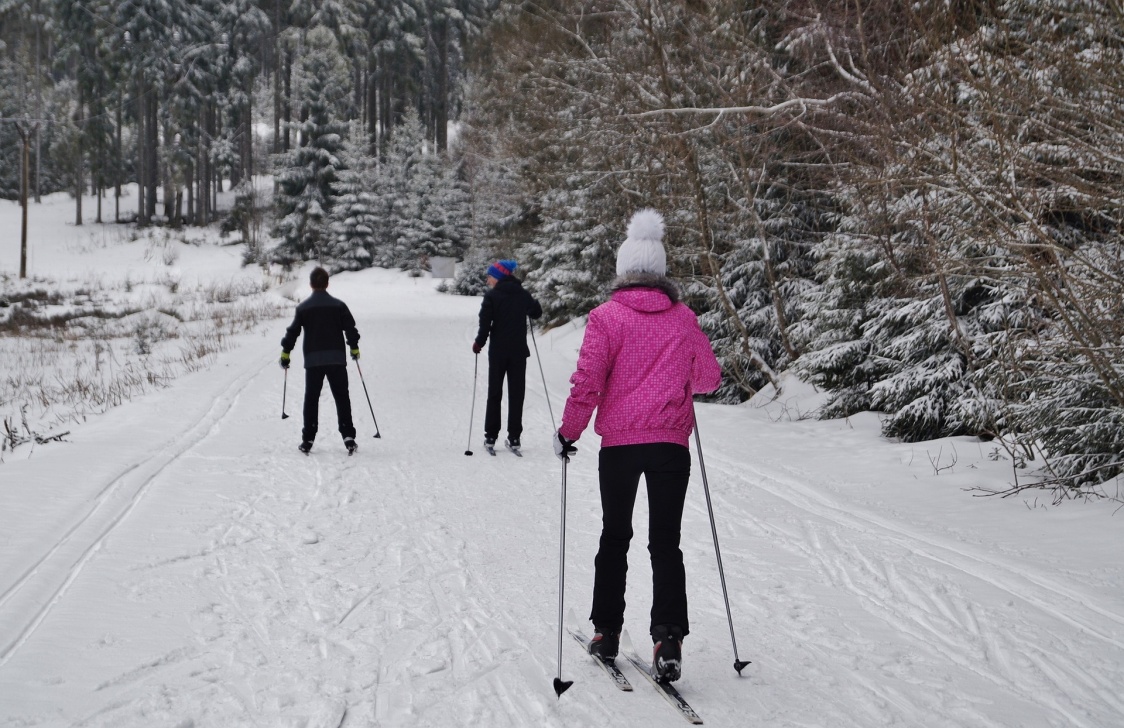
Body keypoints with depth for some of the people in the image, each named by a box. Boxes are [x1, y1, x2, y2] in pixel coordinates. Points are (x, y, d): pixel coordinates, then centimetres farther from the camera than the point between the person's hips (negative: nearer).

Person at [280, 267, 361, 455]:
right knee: (342, 398, 5)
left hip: (313, 360, 0)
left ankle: (308, 440, 4)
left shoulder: (303, 307, 1)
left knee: (311, 399, 7)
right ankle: (348, 437, -3)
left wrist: (285, 352, 12)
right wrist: (354, 347, 17)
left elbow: (293, 331, 1)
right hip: (336, 359, 0)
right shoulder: (338, 305, 1)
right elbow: (350, 328, 1)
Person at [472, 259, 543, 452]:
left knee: (494, 394, 8)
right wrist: (532, 302, 35)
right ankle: (514, 437, 4)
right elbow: (536, 313, 15)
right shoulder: (523, 295, 1)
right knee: (516, 394, 7)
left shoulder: (492, 296, -10)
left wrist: (479, 343, 2)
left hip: (498, 351, -2)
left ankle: (491, 436, 6)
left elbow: (485, 323, -13)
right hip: (519, 351, 2)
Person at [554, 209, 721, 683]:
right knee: (666, 542, 3)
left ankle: (606, 632, 19)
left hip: (619, 443, -1)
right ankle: (668, 640, -9)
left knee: (615, 536, 15)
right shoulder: (683, 318, 4)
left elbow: (587, 382, -11)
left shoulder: (607, 317, -4)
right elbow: (709, 378, 13)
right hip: (671, 443, 1)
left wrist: (569, 432, 1)